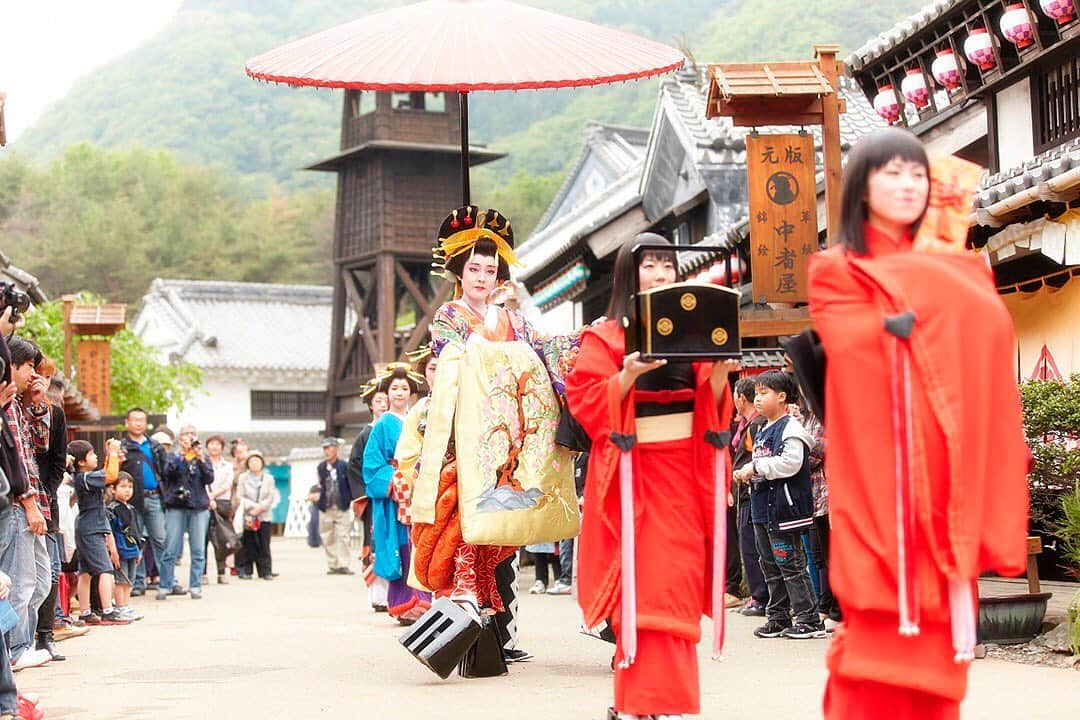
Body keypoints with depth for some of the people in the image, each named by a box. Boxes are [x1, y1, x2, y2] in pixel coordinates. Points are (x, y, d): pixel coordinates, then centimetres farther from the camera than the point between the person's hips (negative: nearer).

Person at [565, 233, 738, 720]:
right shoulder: (605, 335, 2)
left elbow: (711, 407, 12)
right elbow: (585, 399, -8)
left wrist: (718, 375, -7)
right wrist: (628, 376, -22)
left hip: (685, 469, 4)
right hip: (634, 470, -4)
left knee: (679, 581, 1)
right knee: (641, 584, -9)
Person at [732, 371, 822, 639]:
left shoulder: (790, 428, -12)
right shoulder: (762, 430, 17)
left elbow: (790, 463, -23)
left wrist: (756, 467, -18)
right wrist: (746, 473, 8)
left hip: (784, 506, -10)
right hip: (762, 507, 10)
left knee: (791, 565, -7)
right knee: (770, 566, 13)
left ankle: (810, 620, -2)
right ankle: (778, 618, 20)